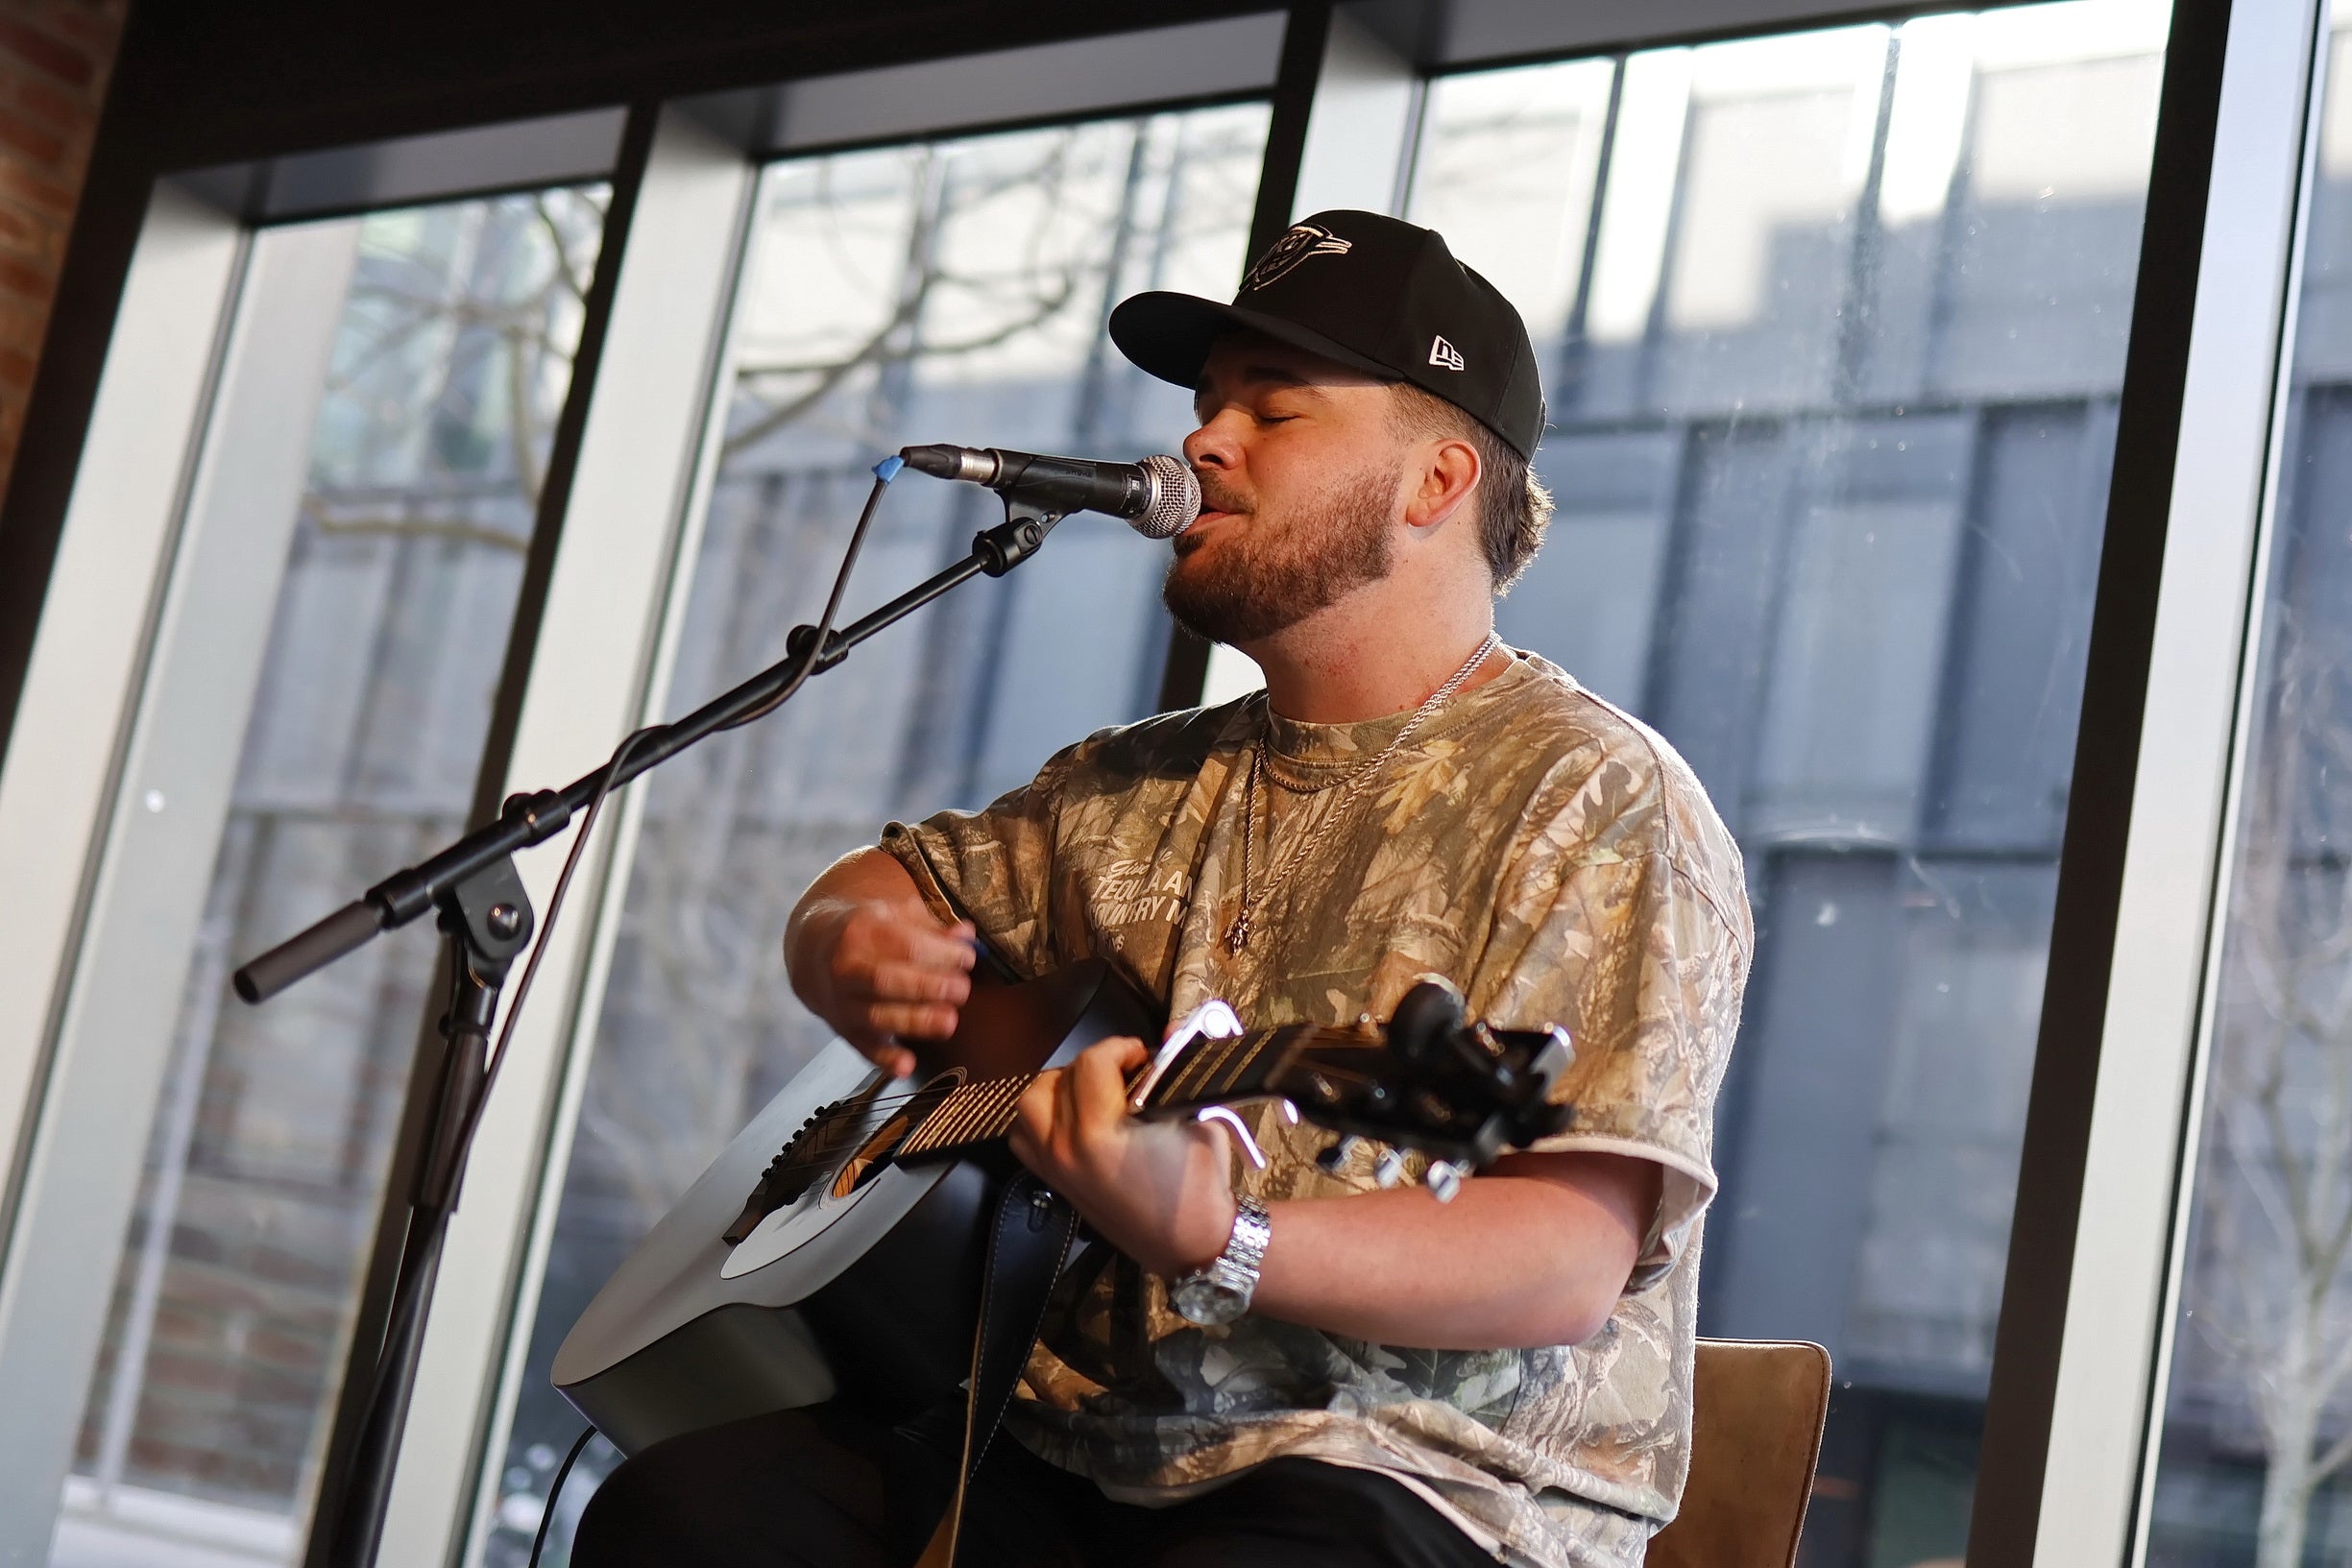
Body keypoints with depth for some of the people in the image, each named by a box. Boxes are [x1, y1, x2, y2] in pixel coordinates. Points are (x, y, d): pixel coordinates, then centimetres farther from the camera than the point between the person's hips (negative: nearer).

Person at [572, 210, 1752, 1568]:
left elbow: (1565, 1268, -17)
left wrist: (1216, 1243, -33)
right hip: (1069, 1448, 6)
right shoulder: (1144, 786, 17)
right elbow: (888, 885, 30)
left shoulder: (1601, 805, -7)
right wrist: (853, 948, 4)